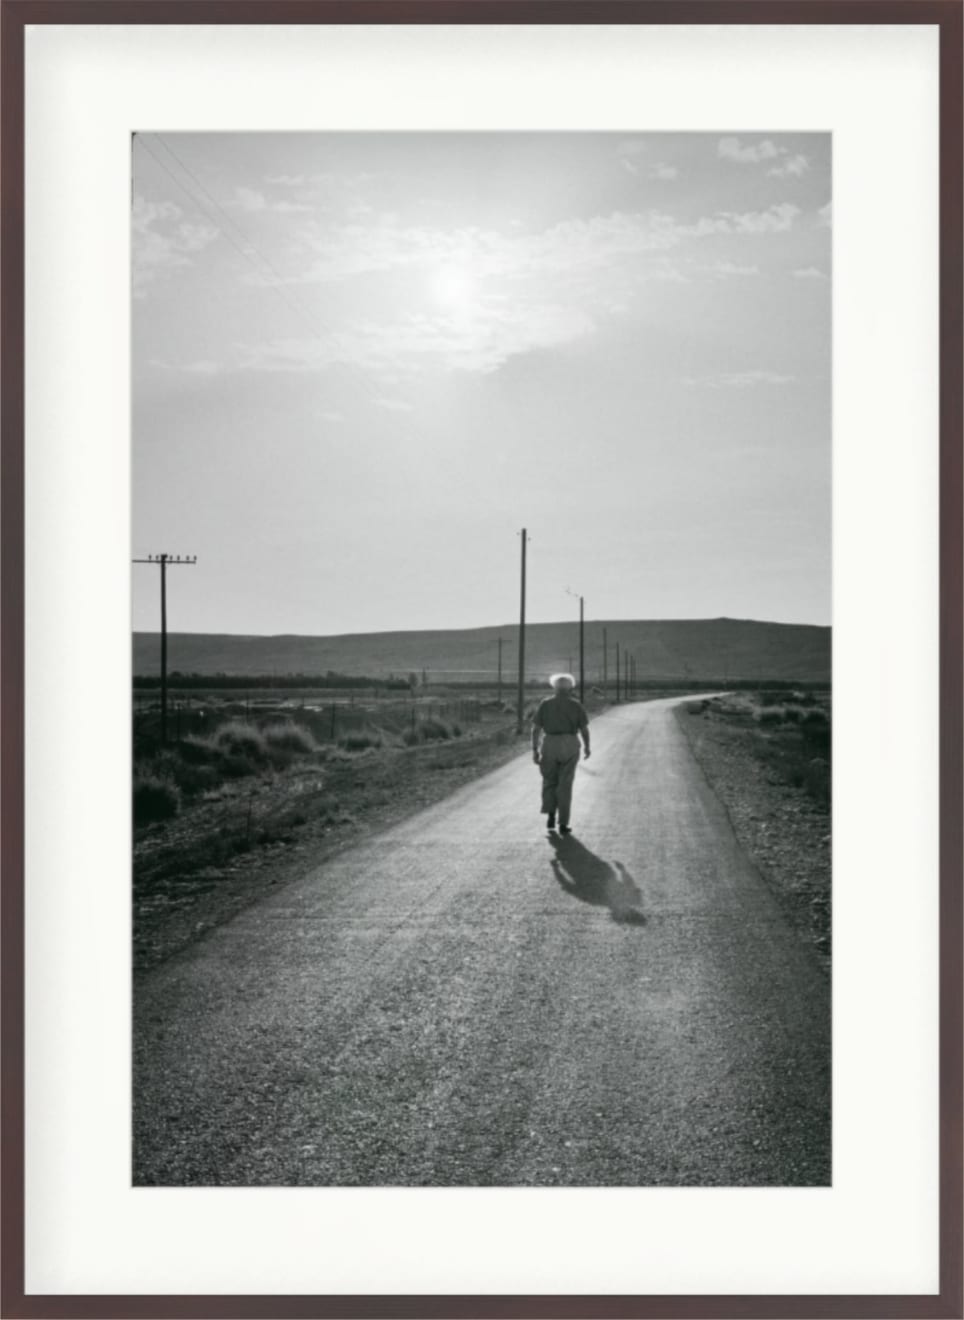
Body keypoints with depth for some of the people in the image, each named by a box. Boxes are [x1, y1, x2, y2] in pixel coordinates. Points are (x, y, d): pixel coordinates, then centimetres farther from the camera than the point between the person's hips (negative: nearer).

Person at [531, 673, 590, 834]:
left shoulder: (545, 704, 4)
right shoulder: (577, 705, 2)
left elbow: (535, 728, -1)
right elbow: (584, 729, 1)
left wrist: (535, 750, 1)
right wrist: (587, 746, 17)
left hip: (549, 745, 1)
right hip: (570, 747, -1)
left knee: (549, 782, 19)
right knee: (565, 785, 5)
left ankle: (551, 815, 1)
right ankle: (563, 824, 1)